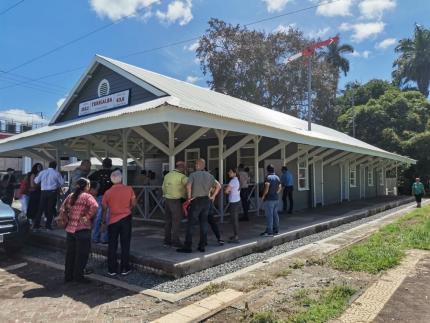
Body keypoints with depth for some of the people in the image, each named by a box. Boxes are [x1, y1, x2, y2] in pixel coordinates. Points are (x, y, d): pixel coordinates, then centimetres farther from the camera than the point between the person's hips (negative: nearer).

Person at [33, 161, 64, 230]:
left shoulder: (42, 172, 4)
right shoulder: (56, 173, -4)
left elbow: (36, 181, 7)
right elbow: (62, 182, -2)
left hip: (43, 192, 3)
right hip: (52, 192, -3)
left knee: (41, 208, 11)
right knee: (50, 208, 4)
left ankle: (36, 224, 14)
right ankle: (48, 225, 5)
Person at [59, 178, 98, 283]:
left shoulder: (70, 196, 11)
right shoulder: (86, 196, -10)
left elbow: (62, 209, 12)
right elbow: (94, 206, -27)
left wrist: (65, 219, 11)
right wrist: (88, 217, -18)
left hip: (70, 229, 7)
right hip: (82, 229, -7)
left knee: (70, 254, 16)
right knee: (81, 254, 4)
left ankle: (68, 276, 25)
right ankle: (78, 276, 11)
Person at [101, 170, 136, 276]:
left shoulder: (108, 192, -3)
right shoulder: (129, 189, -6)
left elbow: (104, 209, 2)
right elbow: (133, 204, -2)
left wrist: (103, 222, 11)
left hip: (113, 221, 1)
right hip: (126, 219, -1)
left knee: (112, 246, 11)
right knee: (125, 244, 8)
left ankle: (112, 270, 17)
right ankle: (124, 269, 14)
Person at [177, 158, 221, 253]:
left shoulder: (193, 175, -7)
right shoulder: (209, 175, 8)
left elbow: (188, 186, -24)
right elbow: (218, 186, 2)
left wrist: (189, 197, -13)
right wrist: (213, 196, 5)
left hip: (196, 201, -5)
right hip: (206, 201, 5)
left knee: (190, 224, 1)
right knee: (204, 223, 9)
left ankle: (187, 247, 2)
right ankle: (202, 246, 12)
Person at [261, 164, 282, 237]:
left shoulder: (268, 177, -14)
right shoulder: (277, 177, 12)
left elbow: (267, 187, -24)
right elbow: (280, 187, 17)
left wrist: (263, 196, -13)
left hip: (269, 199, -8)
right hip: (276, 198, 8)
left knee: (269, 215, -7)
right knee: (275, 214, 14)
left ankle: (269, 232, -6)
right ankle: (275, 229, 21)